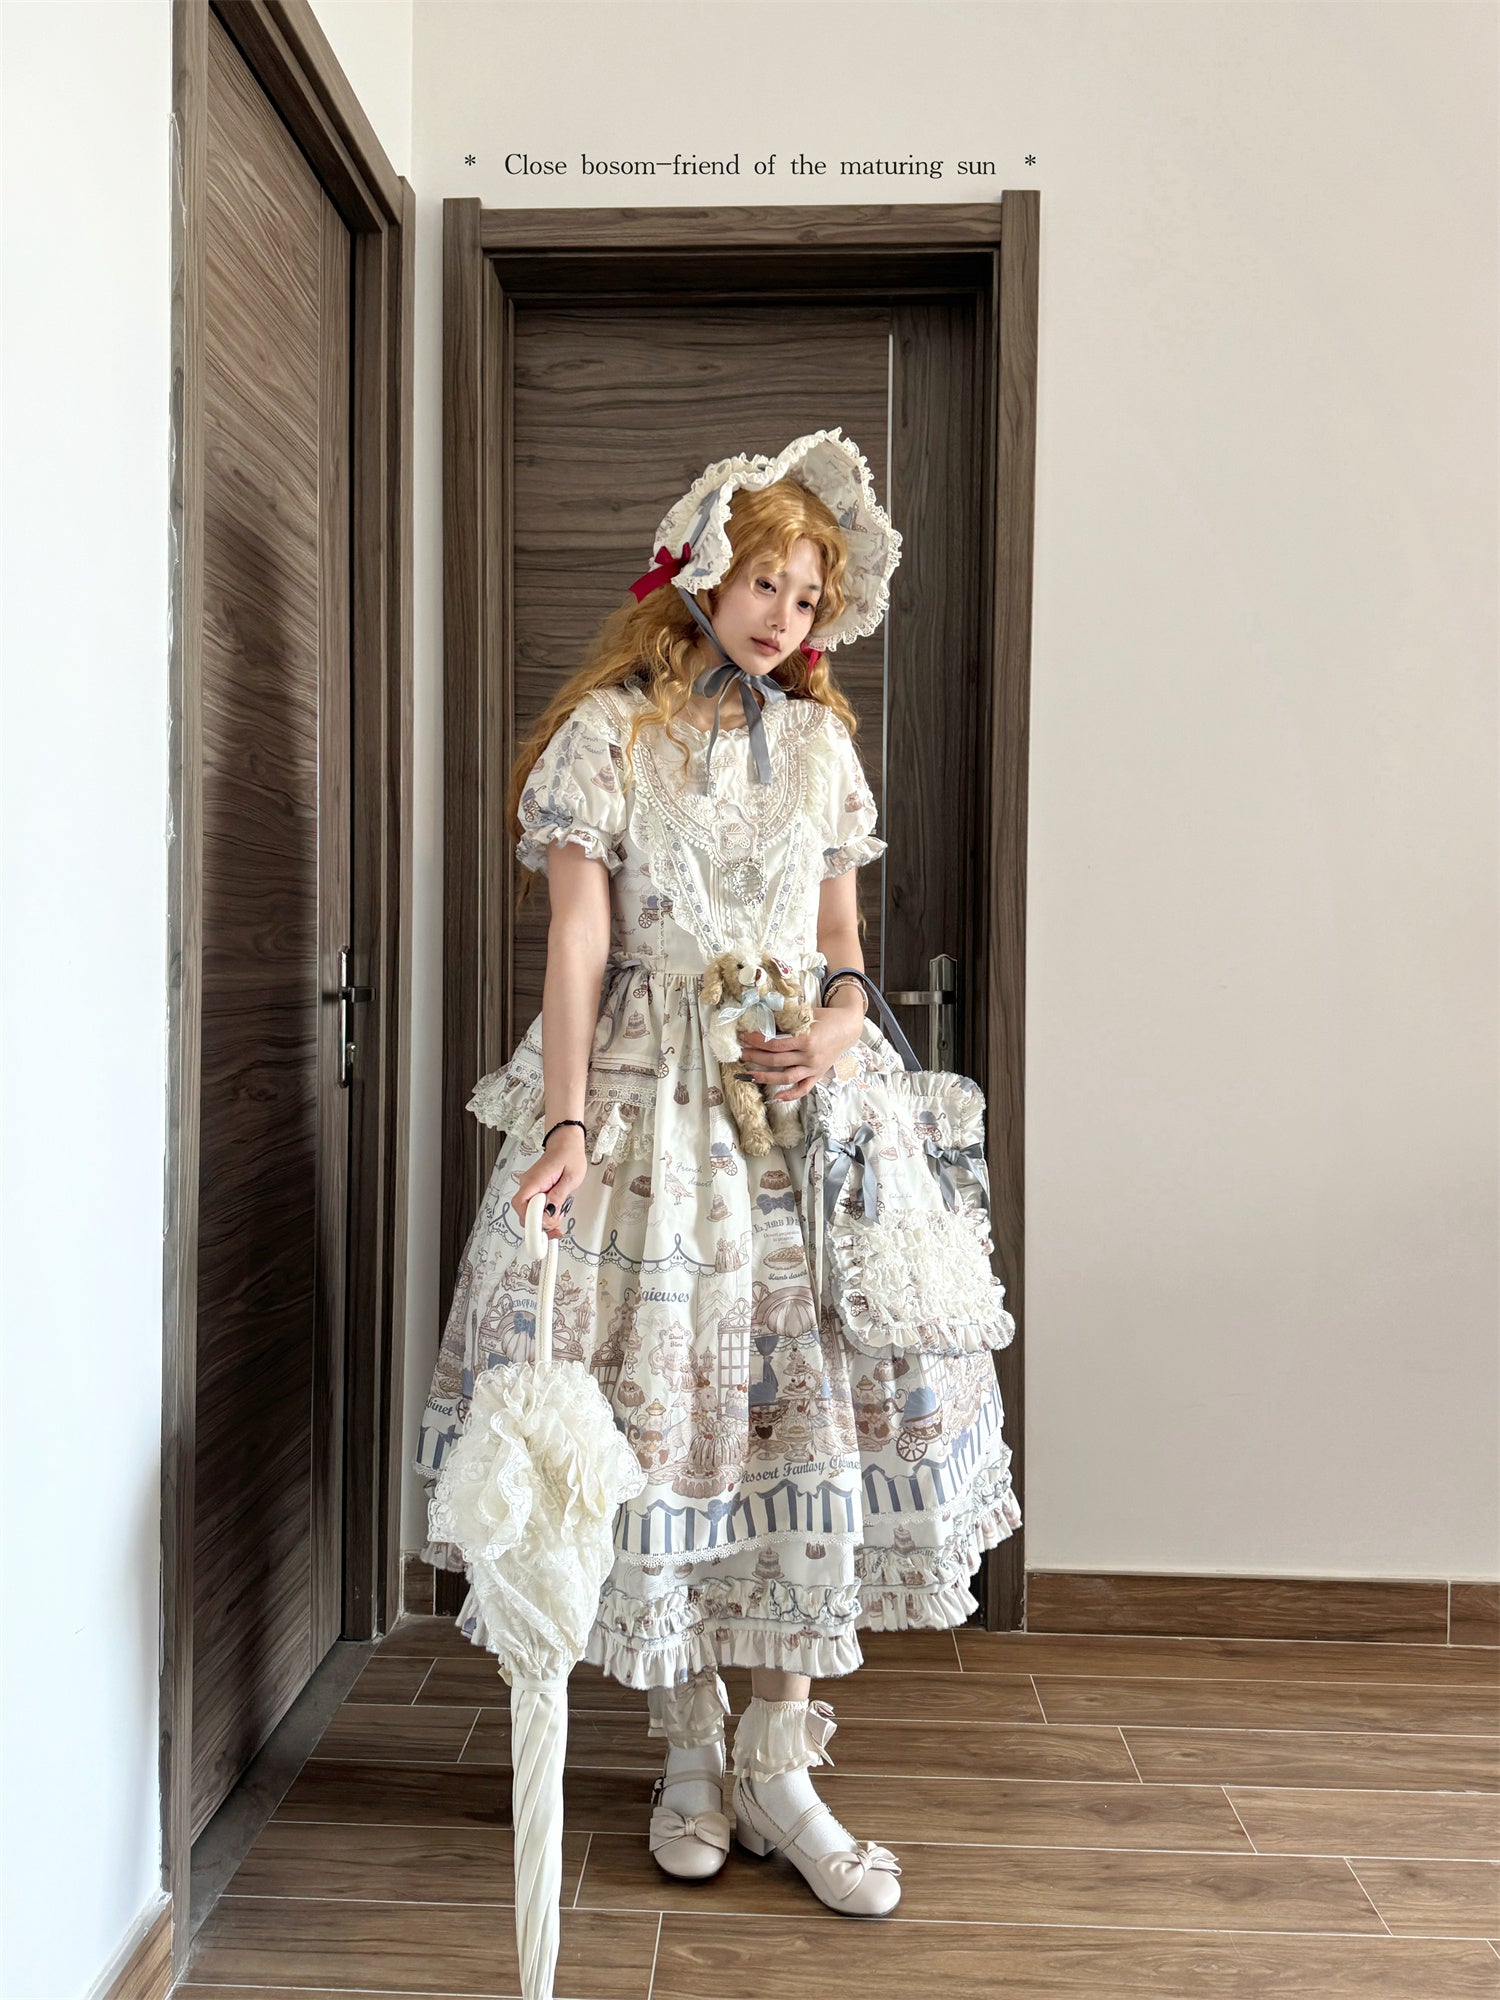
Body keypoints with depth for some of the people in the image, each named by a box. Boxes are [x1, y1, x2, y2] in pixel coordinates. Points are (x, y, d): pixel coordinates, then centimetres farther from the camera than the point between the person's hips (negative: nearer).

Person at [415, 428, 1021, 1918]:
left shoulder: (822, 743, 14)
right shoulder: (609, 729, 1)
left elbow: (842, 939, 15)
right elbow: (577, 940, -7)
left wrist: (836, 1031, -7)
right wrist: (566, 1127, -17)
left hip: (803, 1095, 4)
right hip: (648, 1096, -3)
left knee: (814, 1400, 0)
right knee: (660, 1401, -1)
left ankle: (778, 1767, 13)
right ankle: (691, 1752, 20)